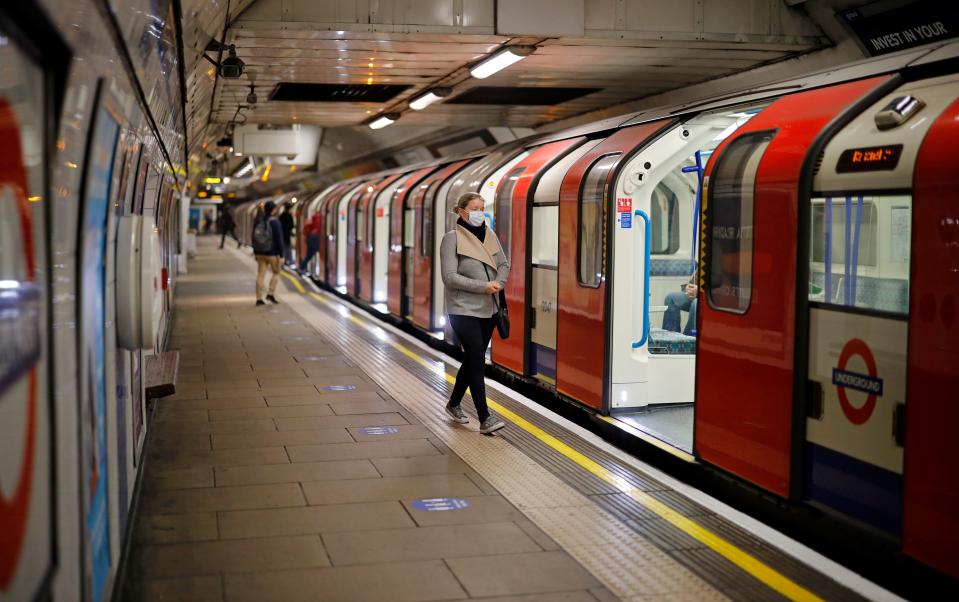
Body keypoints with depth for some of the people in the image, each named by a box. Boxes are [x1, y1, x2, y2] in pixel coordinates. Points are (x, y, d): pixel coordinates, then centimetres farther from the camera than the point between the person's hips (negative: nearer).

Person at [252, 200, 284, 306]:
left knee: (260, 274, 5)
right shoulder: (274, 222, -14)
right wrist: (281, 254, -12)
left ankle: (259, 299, 3)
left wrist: (255, 252, 18)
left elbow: (254, 237, 10)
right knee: (276, 273, 12)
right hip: (272, 252, -5)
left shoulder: (258, 221, 4)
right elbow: (279, 239, -16)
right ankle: (271, 294, 0)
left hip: (260, 252, 5)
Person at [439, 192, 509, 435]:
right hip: (464, 311, -7)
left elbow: (504, 264, 12)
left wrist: (499, 283, -10)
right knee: (478, 360, -11)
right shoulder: (452, 238, -10)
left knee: (472, 359, 16)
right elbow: (450, 277, -15)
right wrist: (483, 286, -19)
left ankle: (454, 404, 35)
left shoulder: (489, 235, 8)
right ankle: (485, 419, -9)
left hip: (488, 310, 7)